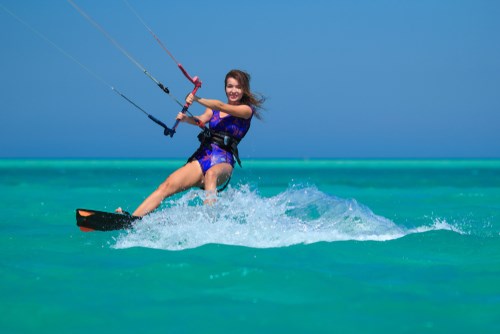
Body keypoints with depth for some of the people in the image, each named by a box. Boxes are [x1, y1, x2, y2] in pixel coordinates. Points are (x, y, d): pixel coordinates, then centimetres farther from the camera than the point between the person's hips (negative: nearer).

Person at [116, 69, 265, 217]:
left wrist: (197, 99, -21)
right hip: (202, 157, 5)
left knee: (211, 174, -41)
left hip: (223, 162, -5)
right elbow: (201, 120, 0)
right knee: (167, 186, -15)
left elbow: (221, 106, -9)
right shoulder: (214, 109, 21)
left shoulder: (246, 110, 7)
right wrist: (186, 118, -21)